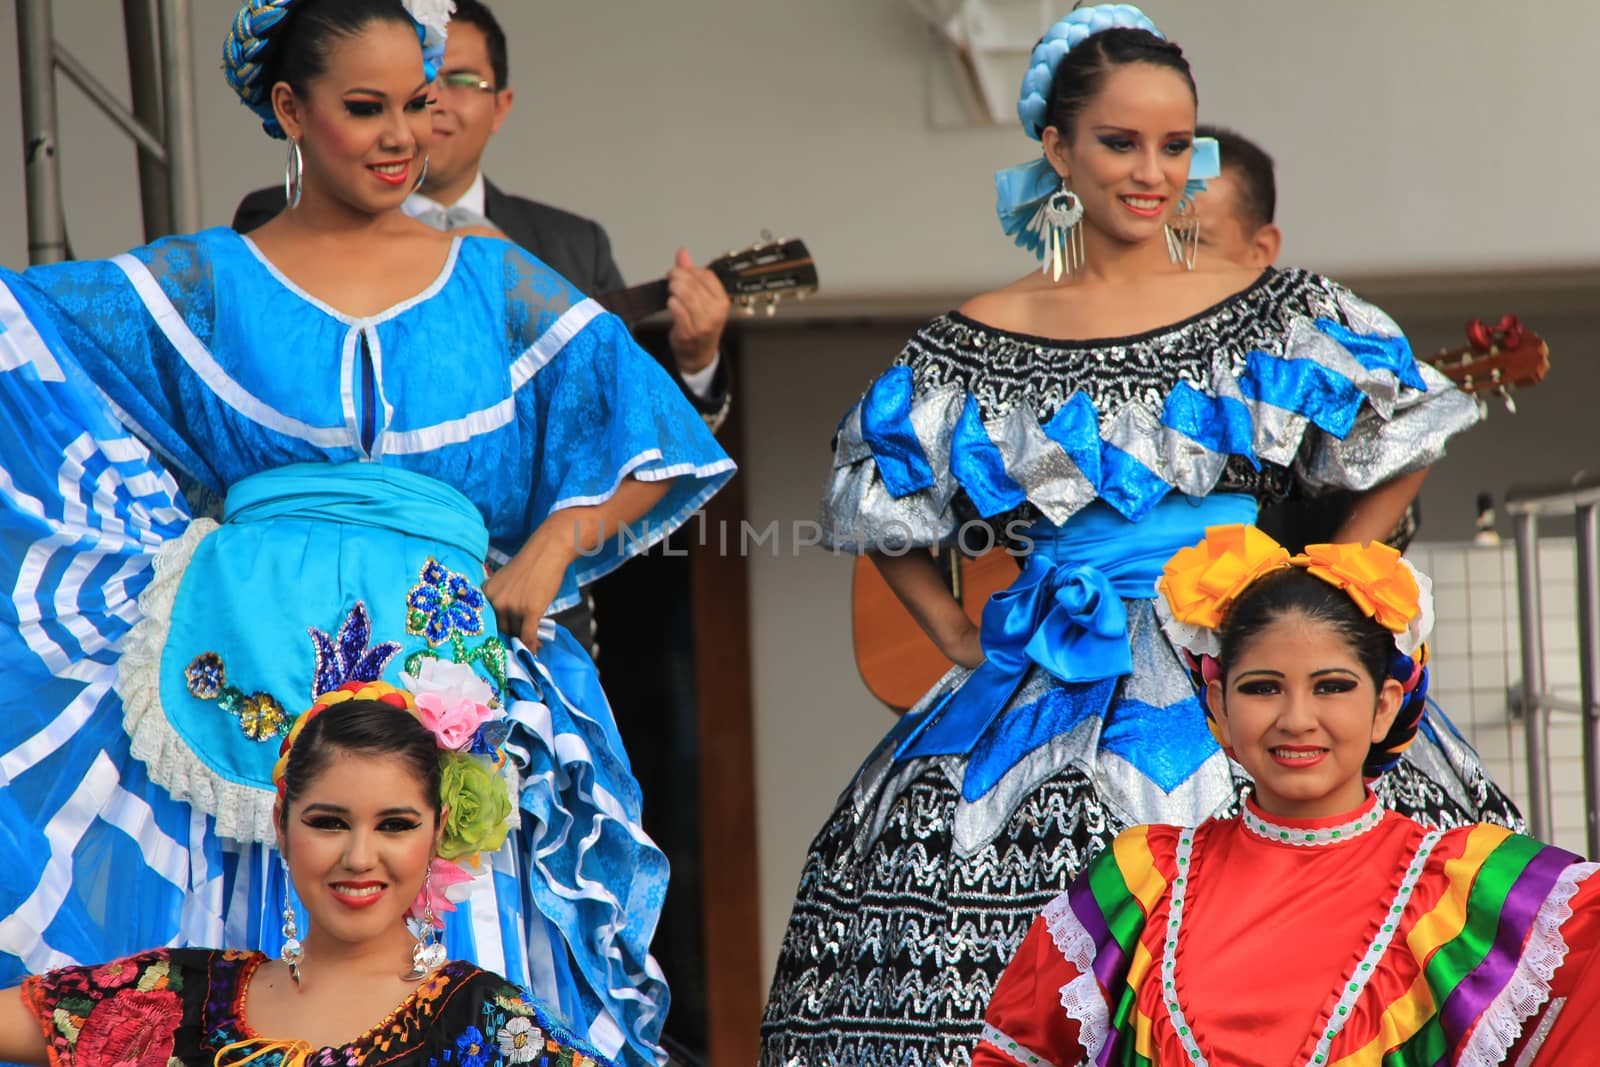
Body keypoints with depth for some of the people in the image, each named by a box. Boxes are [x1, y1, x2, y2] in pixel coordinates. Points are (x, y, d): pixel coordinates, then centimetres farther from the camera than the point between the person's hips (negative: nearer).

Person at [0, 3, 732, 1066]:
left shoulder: (494, 280, 11)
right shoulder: (209, 283, 10)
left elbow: (654, 438, 10)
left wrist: (551, 547, -2)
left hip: (444, 676, 1)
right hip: (255, 683, 0)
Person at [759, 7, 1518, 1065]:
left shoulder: (1274, 313, 4)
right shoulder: (978, 345, 5)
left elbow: (1403, 443, 12)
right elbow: (878, 508, 18)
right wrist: (959, 637, 8)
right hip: (1052, 690, 0)